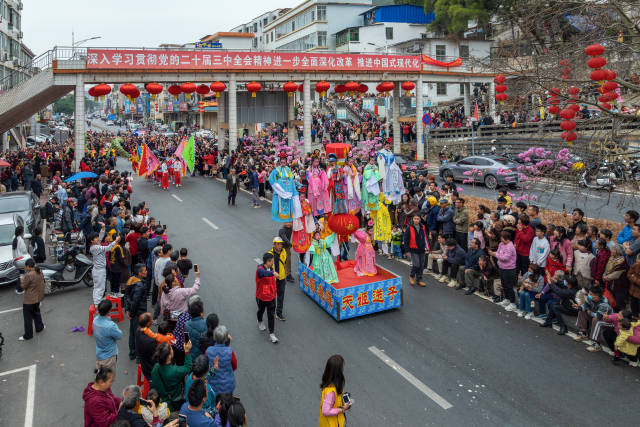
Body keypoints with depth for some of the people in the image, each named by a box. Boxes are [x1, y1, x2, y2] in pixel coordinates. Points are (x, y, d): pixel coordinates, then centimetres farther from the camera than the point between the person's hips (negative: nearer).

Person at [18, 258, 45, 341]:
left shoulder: (29, 275, -28)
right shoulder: (40, 272, -3)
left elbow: (23, 286, -17)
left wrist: (22, 279, 0)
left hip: (29, 300, -8)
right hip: (38, 297, 8)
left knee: (28, 317, 5)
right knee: (36, 313, 28)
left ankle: (28, 335, 15)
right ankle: (39, 327, 42)